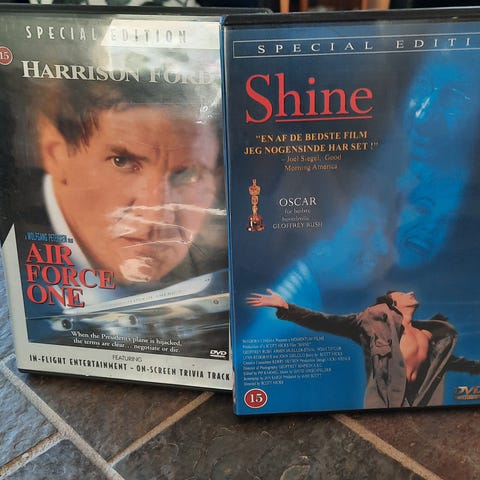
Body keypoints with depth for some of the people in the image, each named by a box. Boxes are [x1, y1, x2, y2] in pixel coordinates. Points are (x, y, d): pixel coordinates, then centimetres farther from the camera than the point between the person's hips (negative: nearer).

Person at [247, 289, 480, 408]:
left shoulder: (427, 334, 12)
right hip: (384, 403, -5)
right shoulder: (377, 321, -5)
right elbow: (327, 323, -13)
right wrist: (286, 307, -24)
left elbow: (447, 360, 32)